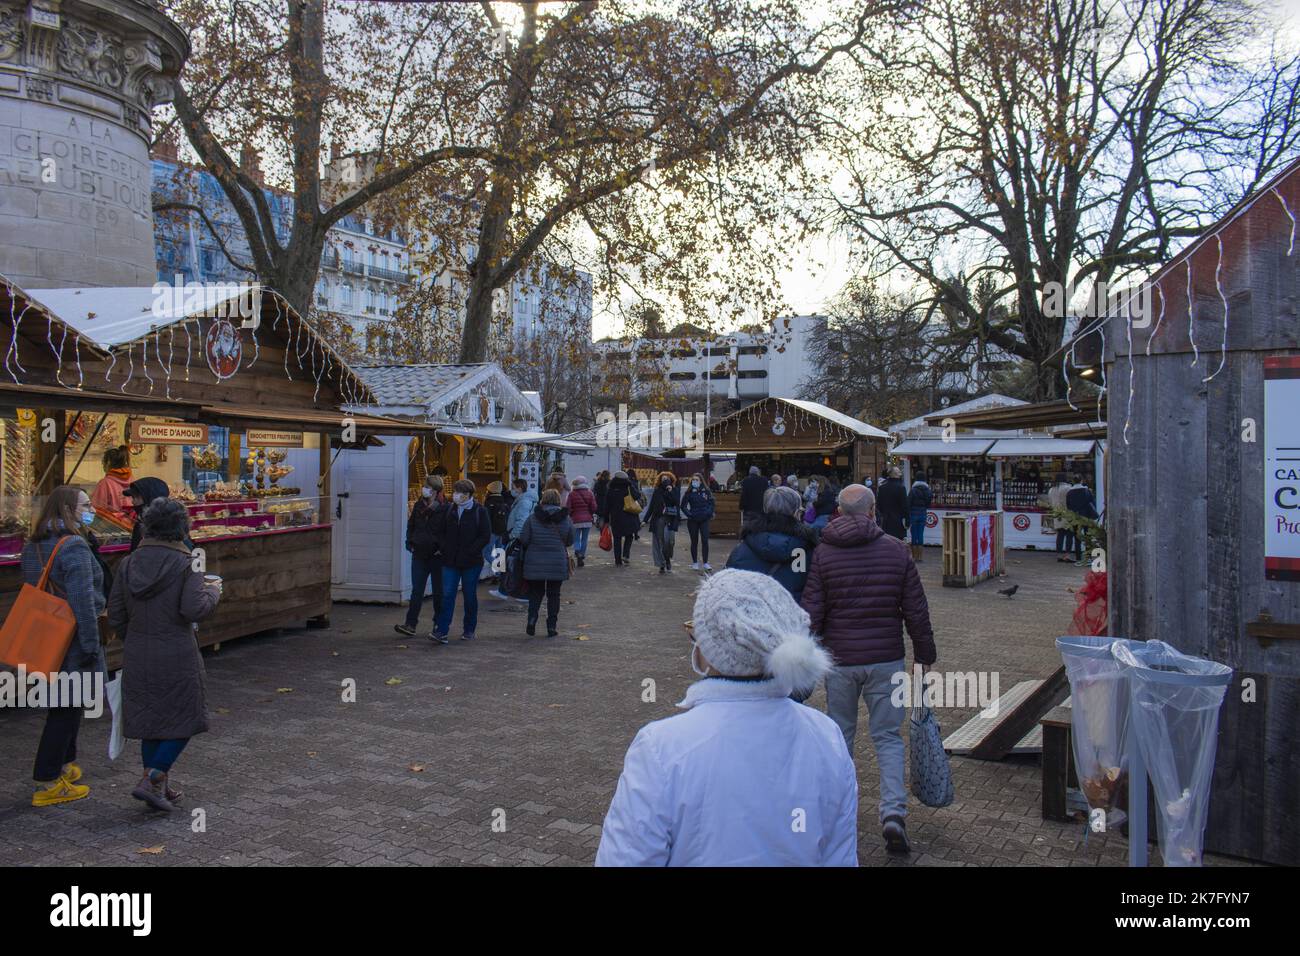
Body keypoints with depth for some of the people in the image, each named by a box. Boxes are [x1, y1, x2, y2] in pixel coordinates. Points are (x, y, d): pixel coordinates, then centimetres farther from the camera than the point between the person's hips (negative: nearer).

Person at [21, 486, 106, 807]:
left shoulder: (32, 546, 10)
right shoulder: (74, 547, -19)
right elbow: (82, 601, -24)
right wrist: (92, 645, -21)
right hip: (72, 641, -9)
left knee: (60, 707, 22)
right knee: (67, 708, 0)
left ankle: (64, 764, 35)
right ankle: (47, 784, 5)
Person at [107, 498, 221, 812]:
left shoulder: (128, 563, 3)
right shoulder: (185, 564, -12)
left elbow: (115, 616, 5)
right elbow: (194, 609, -22)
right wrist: (213, 591, -3)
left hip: (137, 656, 6)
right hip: (176, 656, -5)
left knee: (149, 719, 16)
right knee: (184, 719, 9)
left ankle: (160, 787, 26)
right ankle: (152, 780, -1)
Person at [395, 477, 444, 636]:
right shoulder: (418, 506, 8)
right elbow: (411, 526, 19)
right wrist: (410, 543, 7)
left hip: (437, 555, -4)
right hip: (419, 554, 4)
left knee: (438, 591, 7)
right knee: (416, 590, 1)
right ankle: (411, 624, -1)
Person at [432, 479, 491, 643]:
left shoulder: (479, 511, -4)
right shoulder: (448, 510, 6)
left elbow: (485, 536, -6)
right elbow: (440, 532, 11)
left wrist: (469, 552, -12)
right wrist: (445, 549, -4)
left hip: (471, 562, -2)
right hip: (450, 561, 2)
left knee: (470, 596, 8)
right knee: (447, 595, -5)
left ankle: (469, 630, 20)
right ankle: (441, 631, -8)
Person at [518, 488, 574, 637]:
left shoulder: (533, 518, -7)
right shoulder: (566, 519, -3)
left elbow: (524, 540, -6)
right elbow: (570, 541, 7)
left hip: (535, 563, 0)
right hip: (558, 563, 0)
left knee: (535, 592, 15)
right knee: (554, 594, 11)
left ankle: (532, 620, -2)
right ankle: (552, 626, 11)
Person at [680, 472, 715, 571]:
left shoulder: (706, 491, 2)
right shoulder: (689, 492, 0)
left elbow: (712, 503, 8)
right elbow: (683, 505, 4)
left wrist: (709, 513, -5)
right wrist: (689, 514, -7)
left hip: (704, 519, 0)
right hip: (693, 520, 0)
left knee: (705, 540, -4)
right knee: (694, 541, 7)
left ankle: (706, 563, 2)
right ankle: (695, 563, 15)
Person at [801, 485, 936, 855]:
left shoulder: (823, 553, -4)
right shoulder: (896, 549, -2)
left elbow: (811, 614, -6)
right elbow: (916, 610, 0)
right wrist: (925, 655, 10)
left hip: (839, 660, 0)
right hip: (886, 659, 0)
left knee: (840, 734, 16)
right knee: (888, 737, 8)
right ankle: (894, 812, -6)